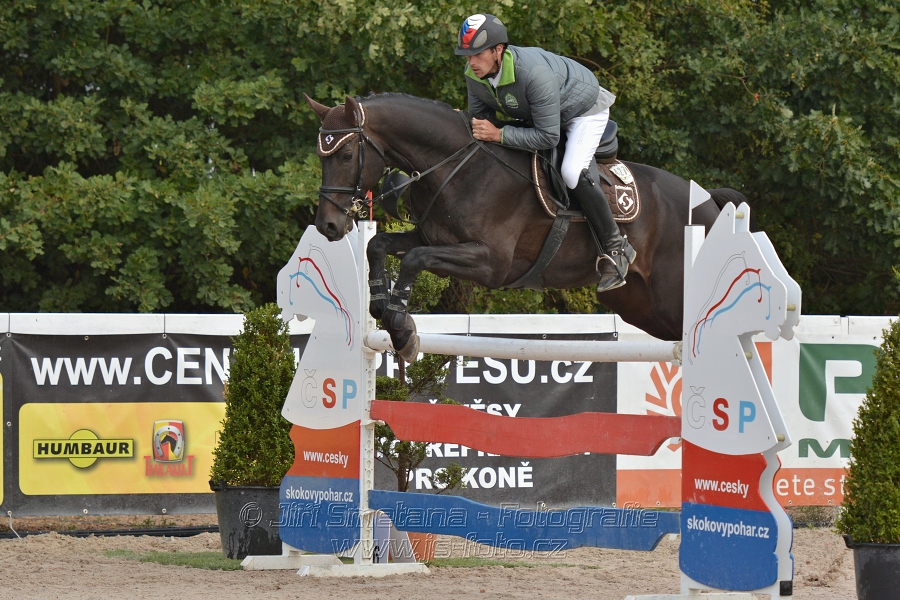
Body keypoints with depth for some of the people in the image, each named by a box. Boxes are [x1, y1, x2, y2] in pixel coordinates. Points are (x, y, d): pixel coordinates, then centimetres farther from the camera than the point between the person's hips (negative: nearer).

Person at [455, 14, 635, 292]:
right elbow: (481, 120, -6)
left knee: (573, 173, -29)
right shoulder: (474, 75, -20)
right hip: (535, 113, 8)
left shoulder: (534, 73, -43)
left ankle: (615, 248, -14)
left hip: (585, 110, -8)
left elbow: (548, 137, -39)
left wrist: (499, 134, -41)